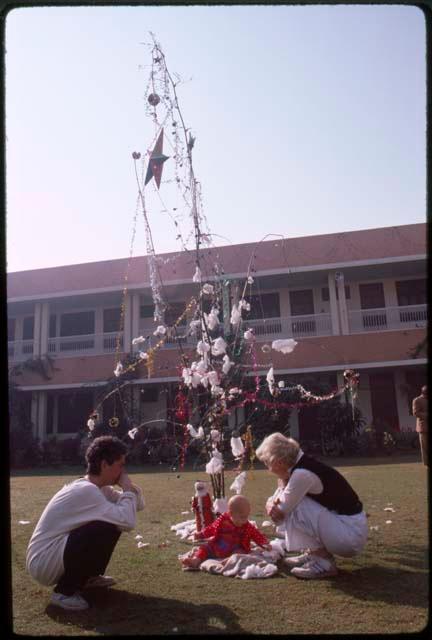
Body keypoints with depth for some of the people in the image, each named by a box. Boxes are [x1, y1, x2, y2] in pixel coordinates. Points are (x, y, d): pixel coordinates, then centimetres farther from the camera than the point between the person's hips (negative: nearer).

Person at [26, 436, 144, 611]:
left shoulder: (94, 487, 5)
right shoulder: (86, 490, -25)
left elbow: (138, 504, 10)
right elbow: (127, 522, -32)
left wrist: (127, 488, -10)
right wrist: (127, 488, -17)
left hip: (58, 550, 9)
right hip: (43, 562, -9)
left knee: (116, 521, 4)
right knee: (108, 528, -24)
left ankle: (88, 576, 18)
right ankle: (64, 591, -9)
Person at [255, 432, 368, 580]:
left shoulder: (301, 474, -25)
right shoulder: (299, 464, 3)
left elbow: (280, 512, -14)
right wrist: (271, 504, -8)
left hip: (351, 533, -9)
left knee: (294, 507, -19)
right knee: (292, 503, 9)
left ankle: (323, 562, -6)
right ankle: (312, 553, 16)